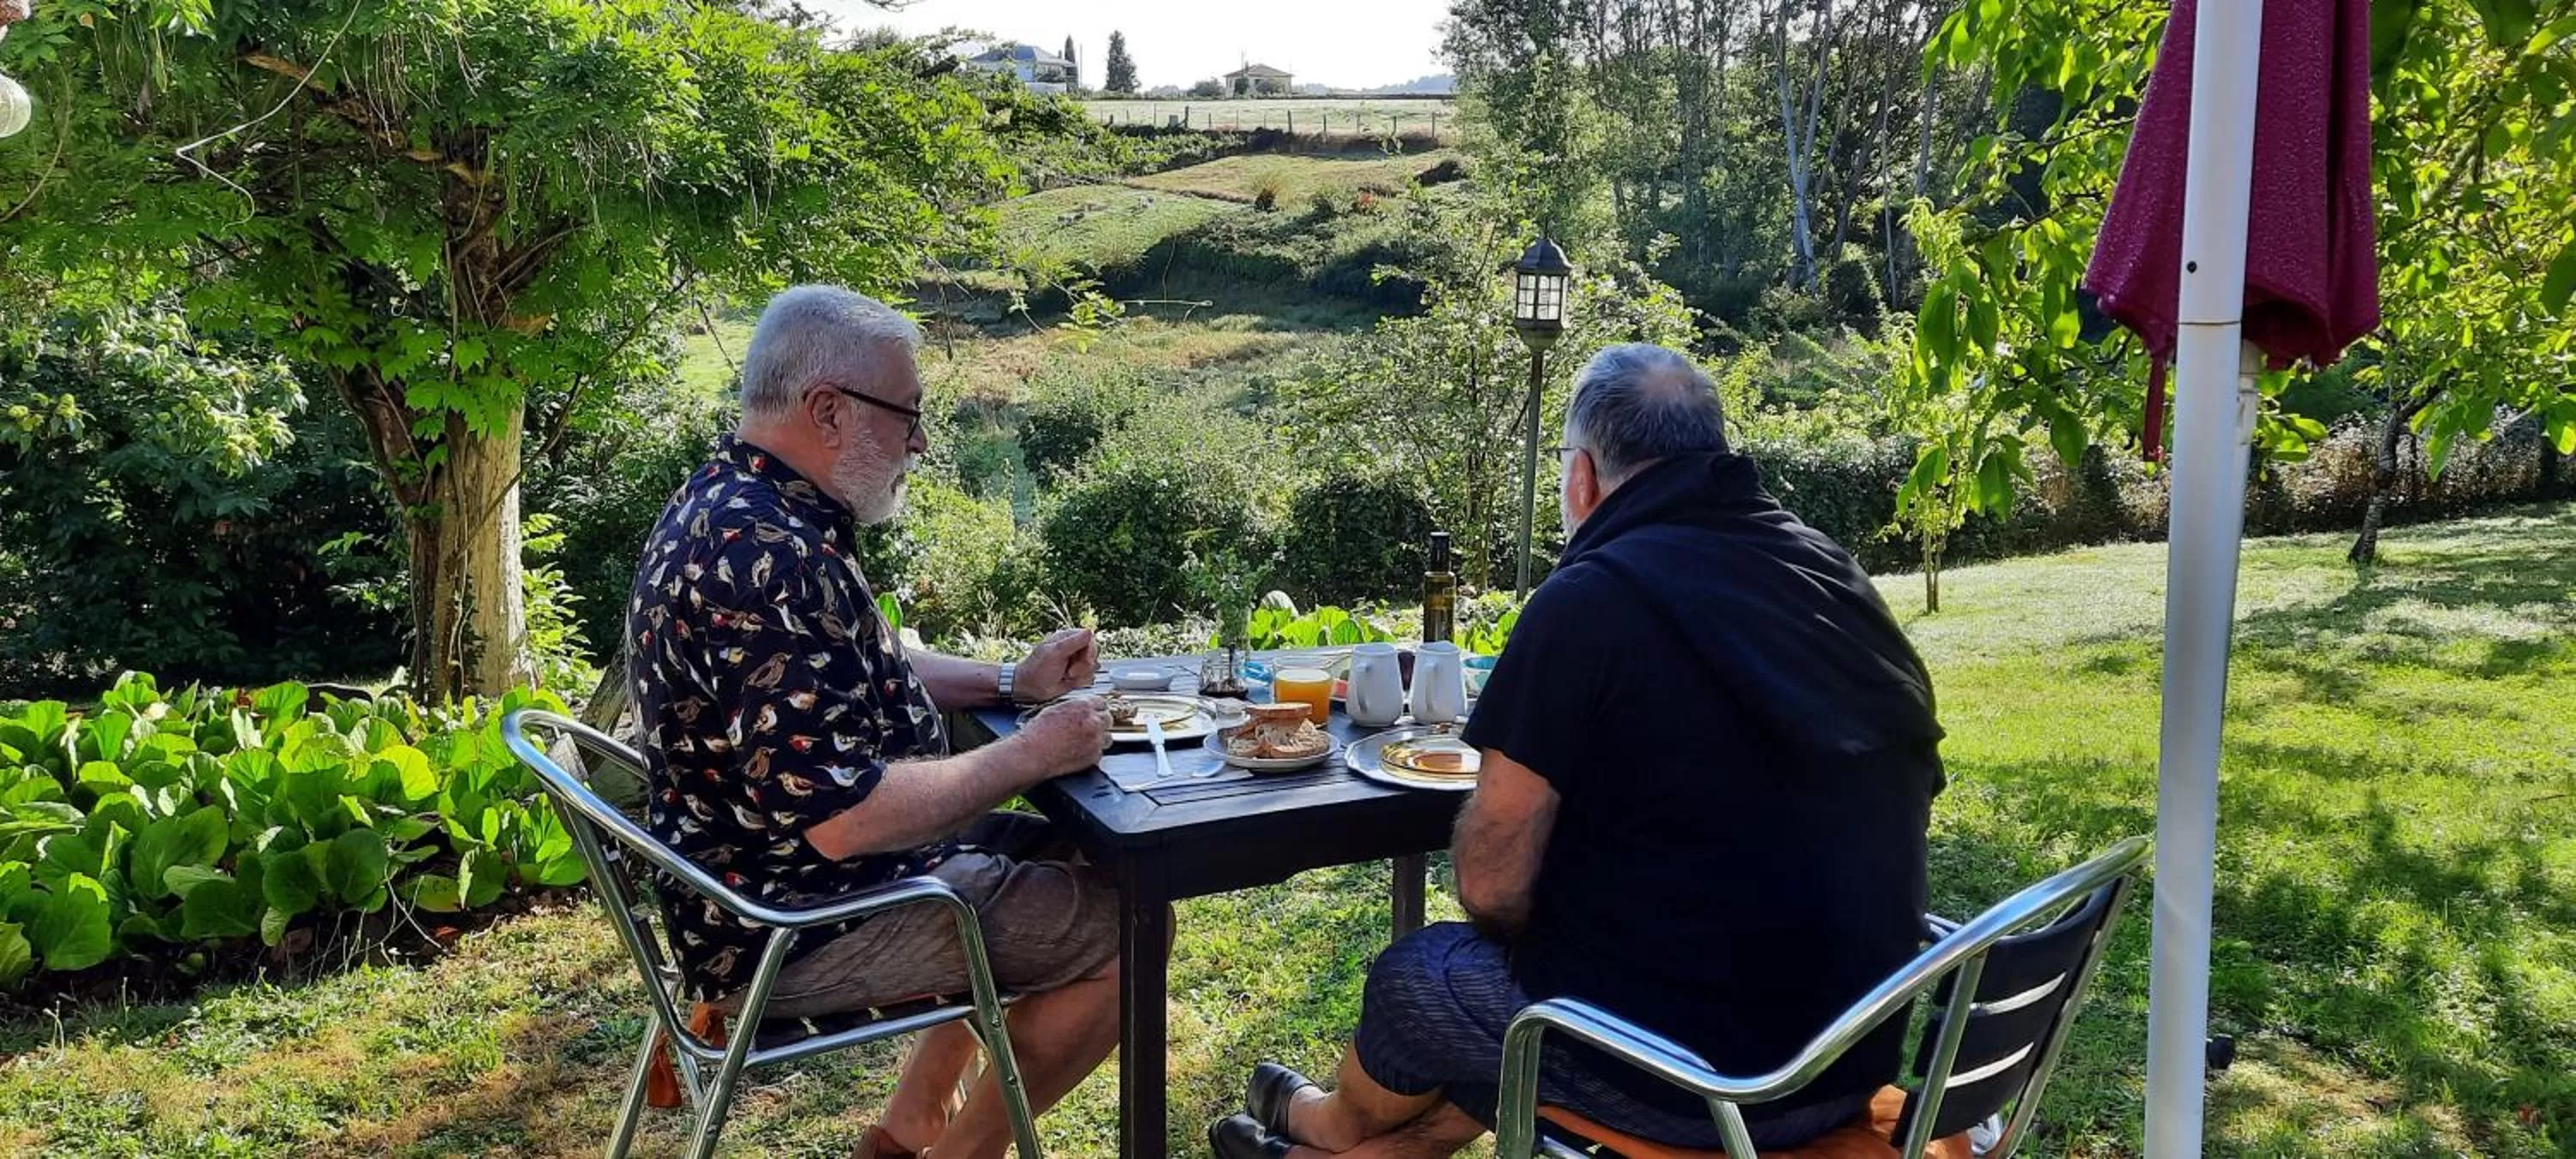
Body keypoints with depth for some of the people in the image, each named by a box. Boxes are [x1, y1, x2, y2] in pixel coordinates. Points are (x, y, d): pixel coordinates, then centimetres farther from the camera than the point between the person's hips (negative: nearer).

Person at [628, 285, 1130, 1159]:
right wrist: (1031, 755, -18)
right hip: (791, 931, -10)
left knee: (1066, 857, 22)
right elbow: (848, 818, -32)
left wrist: (1008, 684, 7)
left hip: (772, 874, 10)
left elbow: (845, 674, 19)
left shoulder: (732, 504, 5)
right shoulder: (766, 558, -29)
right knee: (1126, 930, -3)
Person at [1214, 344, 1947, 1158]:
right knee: (1504, 974, 27)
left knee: (1417, 975, 18)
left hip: (1698, 1069, -7)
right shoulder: (1835, 575, 4)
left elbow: (1492, 886, -16)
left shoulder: (1593, 598, -17)